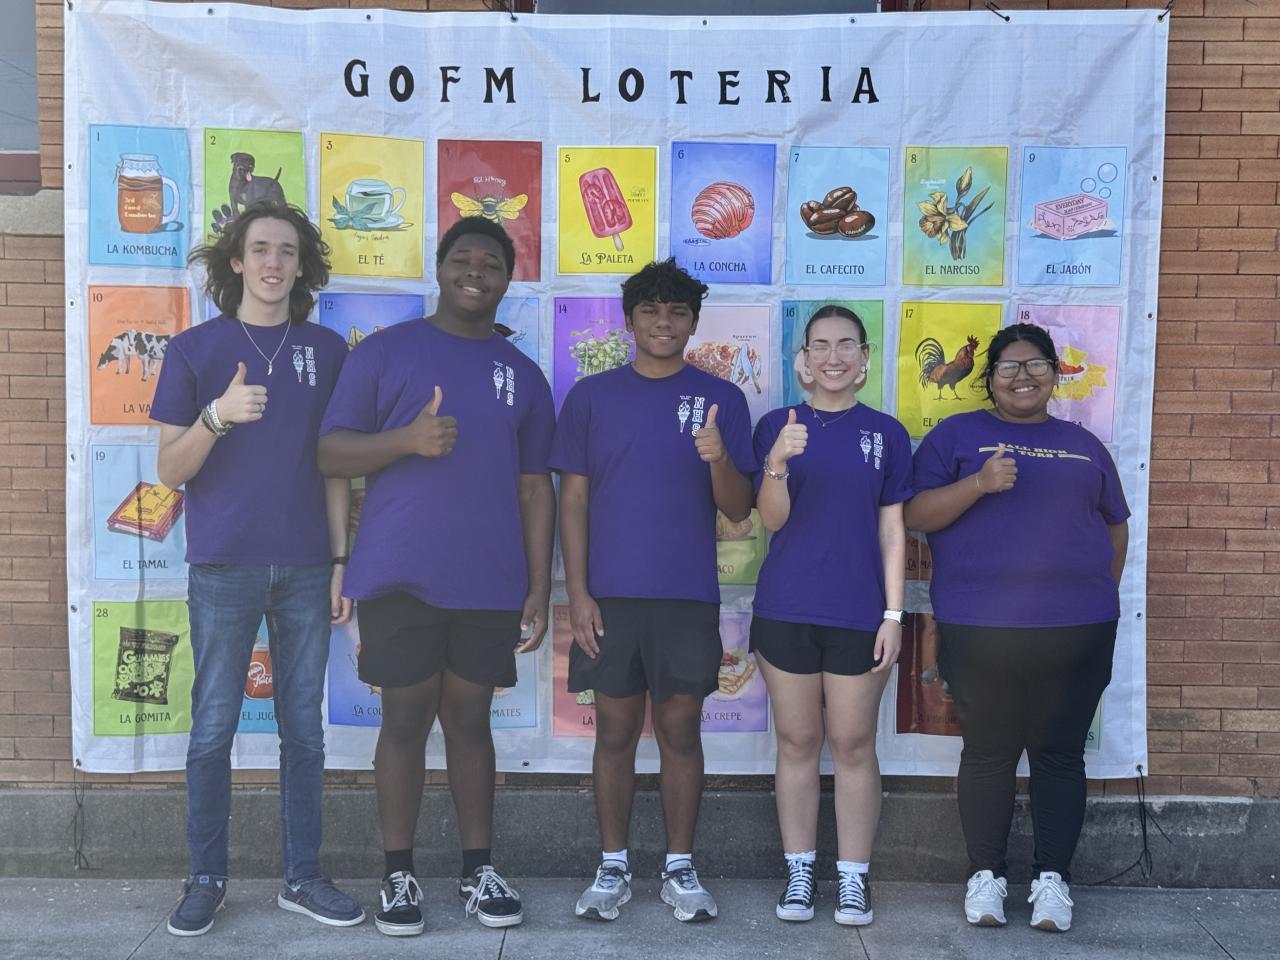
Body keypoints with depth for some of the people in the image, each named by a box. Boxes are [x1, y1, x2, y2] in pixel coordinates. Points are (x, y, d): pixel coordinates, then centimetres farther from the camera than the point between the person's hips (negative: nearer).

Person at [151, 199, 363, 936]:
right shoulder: (195, 350, 2)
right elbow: (170, 469, -1)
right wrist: (217, 415, -19)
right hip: (224, 568, -2)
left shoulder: (327, 351, 8)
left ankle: (304, 877, 17)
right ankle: (207, 879, 17)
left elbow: (333, 464, 10)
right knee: (214, 727, 3)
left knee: (304, 728, 7)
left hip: (306, 569, 2)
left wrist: (342, 559, 4)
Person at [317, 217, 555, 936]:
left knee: (470, 721, 10)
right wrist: (408, 438, -18)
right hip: (400, 579, -2)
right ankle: (400, 876, 16)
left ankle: (481, 870, 21)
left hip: (490, 585, 2)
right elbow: (330, 452, -1)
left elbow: (535, 488, 10)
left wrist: (540, 587, 4)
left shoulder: (523, 375, 11)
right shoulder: (385, 351, 3)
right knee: (406, 721, 5)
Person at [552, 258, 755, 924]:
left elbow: (738, 509, 1)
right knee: (616, 730, 7)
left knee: (681, 730, 6)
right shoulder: (592, 396, 5)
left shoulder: (720, 398, 4)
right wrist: (577, 591, -4)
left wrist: (718, 460, -20)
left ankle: (680, 869, 19)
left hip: (689, 597, 0)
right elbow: (573, 499, 4)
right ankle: (612, 867, 20)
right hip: (610, 594, 0)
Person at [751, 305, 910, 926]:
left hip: (859, 615, 0)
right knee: (797, 743, 8)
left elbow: (892, 530, 4)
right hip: (786, 612, 0)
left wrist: (893, 614, -2)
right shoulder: (776, 425, 3)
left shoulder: (885, 433, 4)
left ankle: (853, 876, 15)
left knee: (854, 745, 5)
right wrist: (777, 465, -25)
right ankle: (799, 871, 19)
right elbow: (772, 519, -5)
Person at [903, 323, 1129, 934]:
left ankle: (1052, 878, 15)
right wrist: (978, 483, -17)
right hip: (981, 630, -2)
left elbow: (1116, 527, 21)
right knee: (988, 753, 4)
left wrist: (1100, 596, 12)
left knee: (1059, 754, 5)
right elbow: (915, 514, -3)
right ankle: (985, 875, 16)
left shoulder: (1083, 445, 17)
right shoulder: (957, 435, 7)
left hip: (1077, 631, 3)